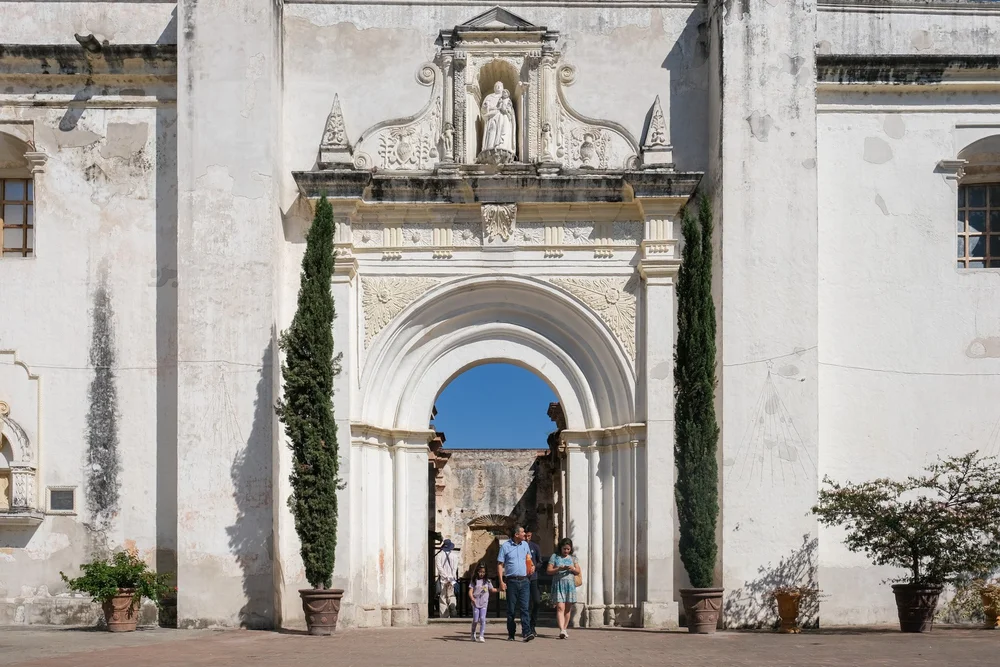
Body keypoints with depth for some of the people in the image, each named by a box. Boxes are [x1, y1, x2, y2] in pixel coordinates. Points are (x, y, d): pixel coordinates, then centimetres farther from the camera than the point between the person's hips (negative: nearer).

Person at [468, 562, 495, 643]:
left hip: (484, 603, 1)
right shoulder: (474, 581, 1)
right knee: (475, 620, 0)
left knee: (482, 619, -9)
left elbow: (492, 590, 17)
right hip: (476, 603, -1)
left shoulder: (487, 581, 8)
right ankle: (473, 634, 22)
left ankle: (481, 636, -6)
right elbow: (470, 591, -4)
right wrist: (472, 599, -21)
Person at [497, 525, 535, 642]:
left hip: (524, 580, 3)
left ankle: (526, 632, -16)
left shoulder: (525, 545, 11)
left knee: (524, 607, -8)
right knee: (511, 609, 3)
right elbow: (500, 564, -2)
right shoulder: (505, 546, -2)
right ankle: (511, 634, 11)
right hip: (511, 581, -3)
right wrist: (501, 581, -10)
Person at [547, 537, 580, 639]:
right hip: (558, 585, -3)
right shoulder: (555, 556, 7)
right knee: (560, 608, -14)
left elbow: (578, 571, 13)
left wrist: (572, 569, -8)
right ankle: (562, 630, -25)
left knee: (567, 609, 4)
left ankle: (564, 629, 13)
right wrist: (559, 569, -14)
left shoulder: (573, 558, 15)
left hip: (570, 585, 3)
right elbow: (549, 571, 2)